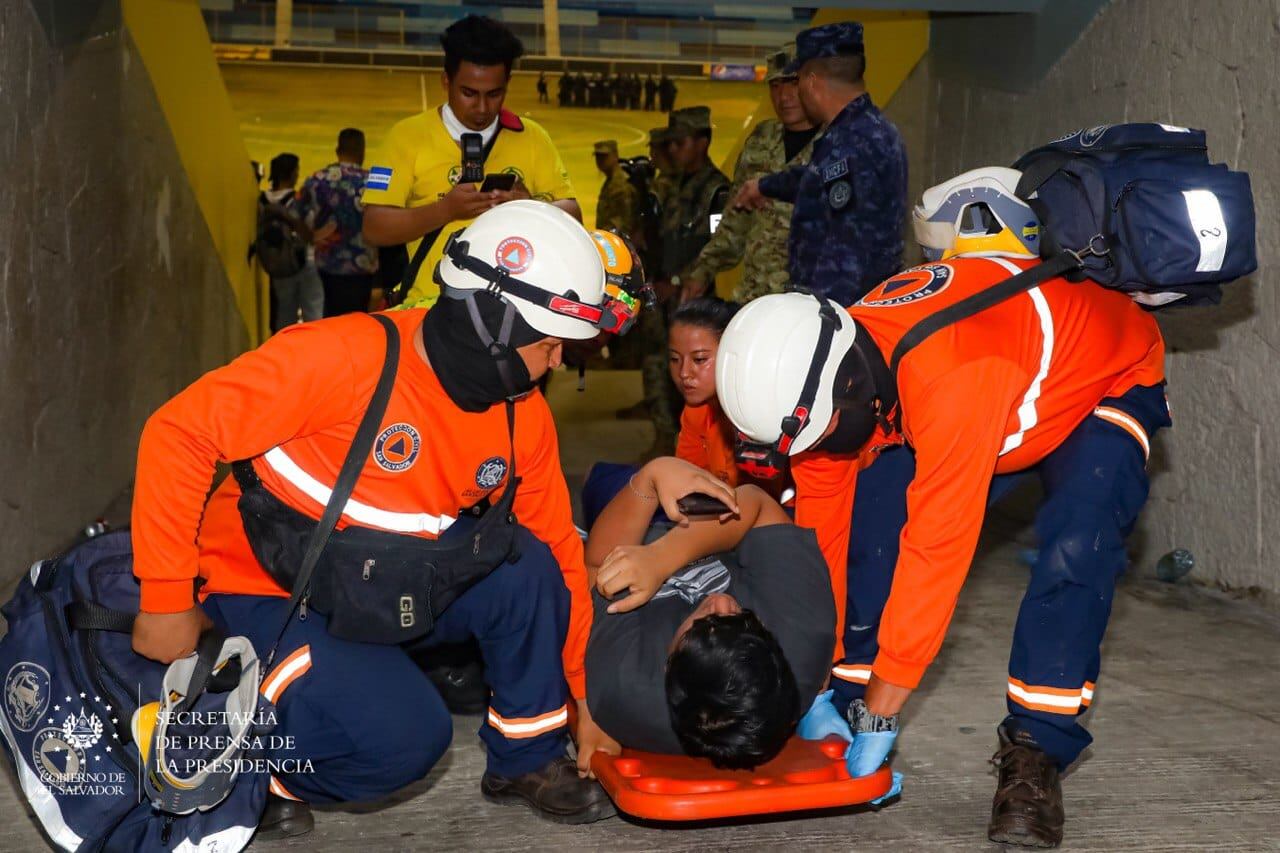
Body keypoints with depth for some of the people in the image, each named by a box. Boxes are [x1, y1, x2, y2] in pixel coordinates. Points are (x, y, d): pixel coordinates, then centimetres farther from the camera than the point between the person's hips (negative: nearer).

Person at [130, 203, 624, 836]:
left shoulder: (523, 416, -6)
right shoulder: (345, 356, -27)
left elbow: (560, 550, 3)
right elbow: (178, 434, -25)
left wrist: (587, 697, 6)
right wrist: (167, 600, -22)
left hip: (382, 594, 6)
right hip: (267, 595, -6)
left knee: (525, 565, -17)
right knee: (406, 735, -27)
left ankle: (525, 759, 3)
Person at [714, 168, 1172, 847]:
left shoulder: (952, 381, -45)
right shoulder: (825, 370, -21)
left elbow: (935, 551, -41)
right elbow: (820, 526, -12)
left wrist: (881, 714, -33)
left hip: (1111, 377, -6)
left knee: (1073, 551, -29)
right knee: (872, 510, -13)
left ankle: (1034, 754, -14)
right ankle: (849, 697, 0)